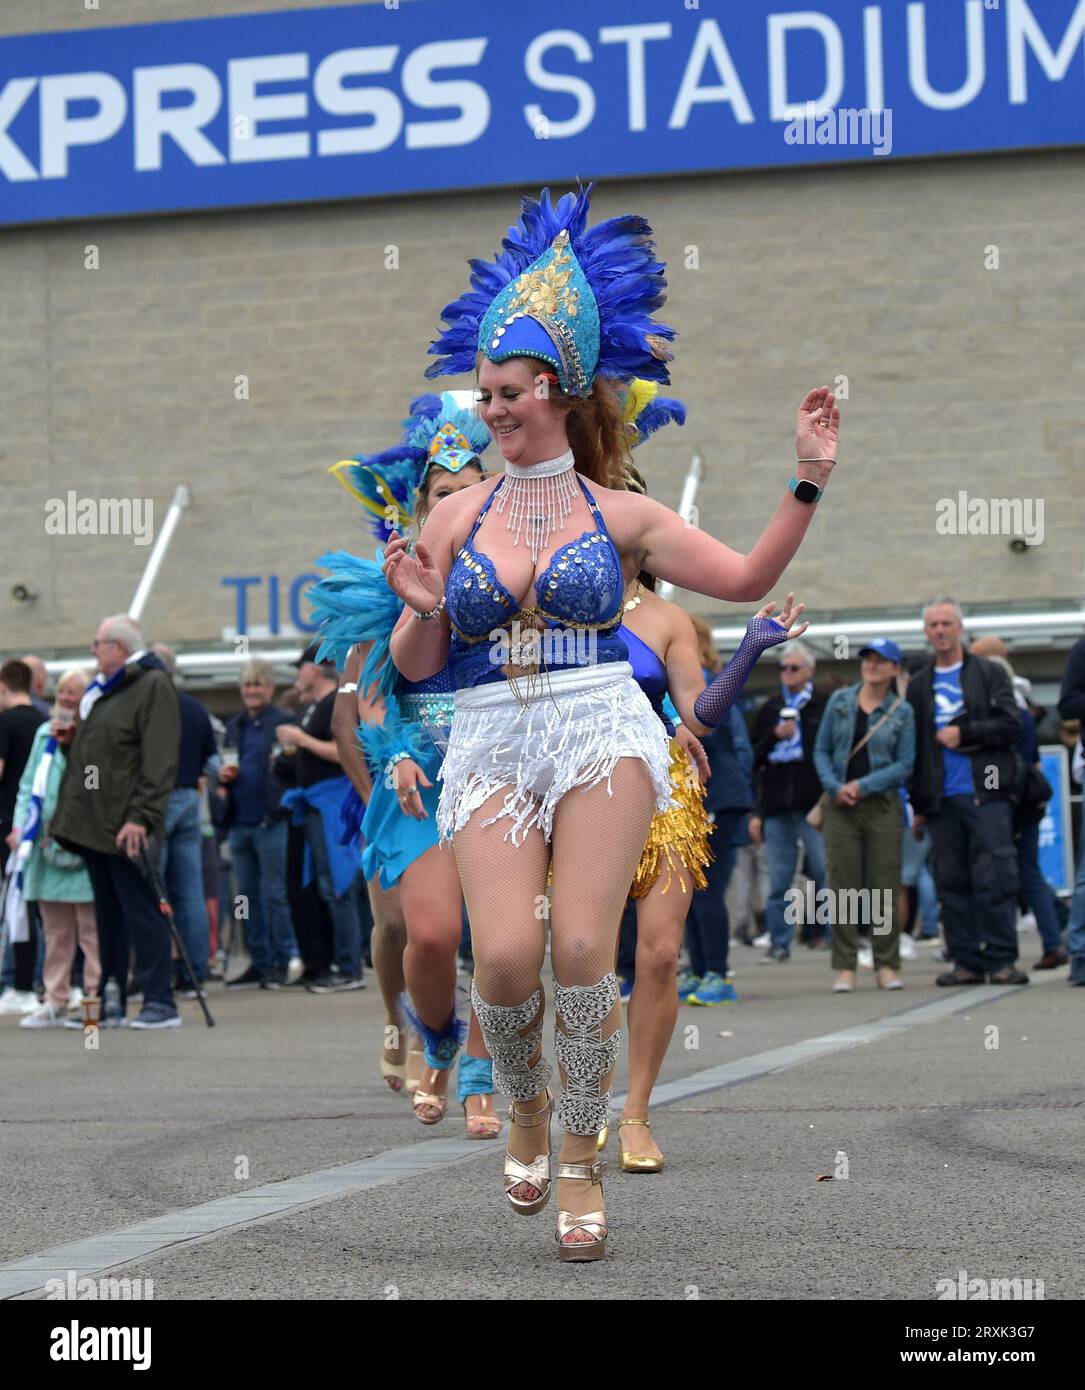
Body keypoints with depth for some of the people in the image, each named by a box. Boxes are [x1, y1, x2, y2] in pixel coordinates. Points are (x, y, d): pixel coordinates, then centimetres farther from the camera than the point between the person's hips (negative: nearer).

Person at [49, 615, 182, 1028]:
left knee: (142, 913, -7)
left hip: (125, 827, -9)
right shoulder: (100, 691, 21)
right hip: (94, 824, 9)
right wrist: (67, 816, 19)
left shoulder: (154, 686, -8)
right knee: (108, 916, 12)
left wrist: (141, 817, -24)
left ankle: (160, 1004, -5)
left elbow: (160, 761, -17)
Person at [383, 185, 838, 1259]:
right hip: (490, 746, 1)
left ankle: (582, 1159, 5)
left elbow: (747, 578, 6)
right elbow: (415, 665, 13)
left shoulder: (619, 514, 8)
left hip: (602, 733, -1)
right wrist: (421, 607, -7)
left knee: (582, 948, -15)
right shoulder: (456, 516, 11)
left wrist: (808, 484, -3)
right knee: (505, 957, -16)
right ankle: (526, 1107, 17)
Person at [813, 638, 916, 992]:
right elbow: (821, 750, 8)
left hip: (882, 806, -1)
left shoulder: (902, 711, 3)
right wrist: (834, 786, -8)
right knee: (842, 886, -1)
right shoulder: (840, 701, 8)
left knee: (884, 886, -1)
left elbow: (905, 764, -3)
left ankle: (886, 965, 7)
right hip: (840, 806, 1)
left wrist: (863, 785, -12)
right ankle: (845, 967, 2)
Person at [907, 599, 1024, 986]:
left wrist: (964, 733, -10)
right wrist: (917, 802, 9)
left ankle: (1001, 960, -6)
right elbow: (912, 746, 13)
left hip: (985, 794, -3)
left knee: (994, 878, -8)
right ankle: (966, 961, 7)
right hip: (941, 799, 3)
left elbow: (1011, 725, -2)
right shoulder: (917, 685, 14)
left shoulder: (989, 674, 7)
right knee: (952, 882, 2)